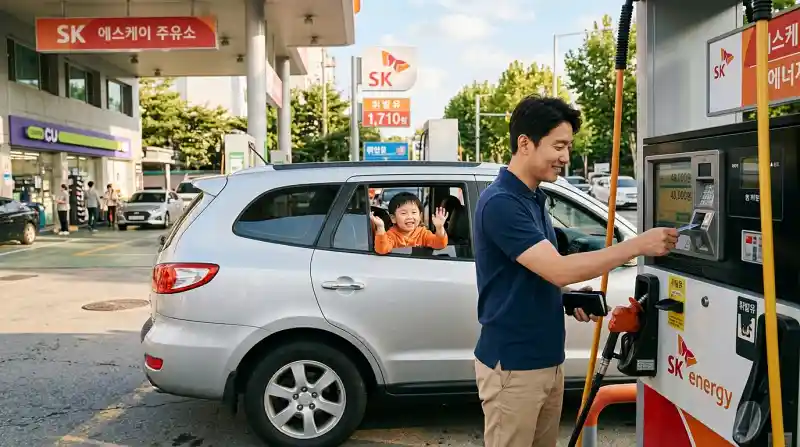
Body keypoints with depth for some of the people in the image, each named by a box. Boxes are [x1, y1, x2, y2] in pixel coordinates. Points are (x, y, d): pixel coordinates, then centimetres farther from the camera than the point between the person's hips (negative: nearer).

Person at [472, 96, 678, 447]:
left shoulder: (534, 197, 10)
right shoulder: (499, 203, -20)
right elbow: (559, 269, -27)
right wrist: (638, 245, -22)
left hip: (547, 361, 9)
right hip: (512, 366, -9)